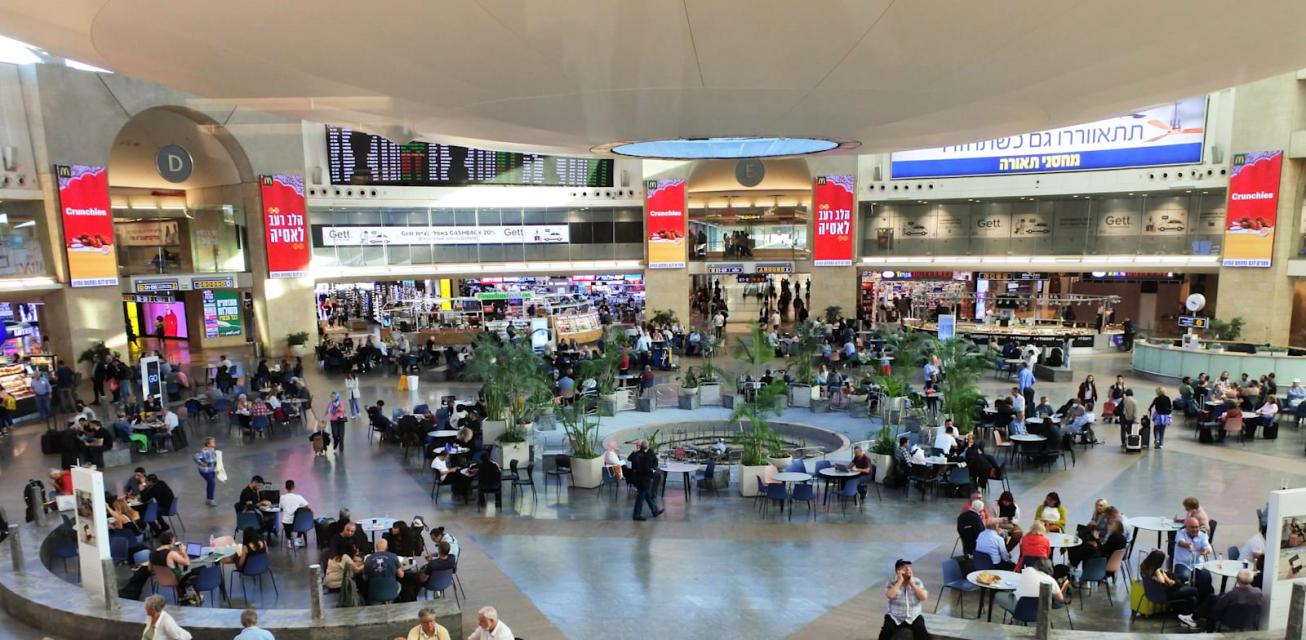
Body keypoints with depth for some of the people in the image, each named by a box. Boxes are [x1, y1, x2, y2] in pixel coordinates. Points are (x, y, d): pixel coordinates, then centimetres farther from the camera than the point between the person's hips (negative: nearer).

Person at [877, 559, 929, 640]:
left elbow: (924, 597, -12)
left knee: (921, 632, -26)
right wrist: (900, 581, -19)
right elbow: (889, 596, -22)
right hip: (894, 617, -1)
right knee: (886, 631, -27)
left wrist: (911, 583, -14)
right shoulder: (892, 582, -4)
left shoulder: (917, 582, 2)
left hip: (913, 617, 1)